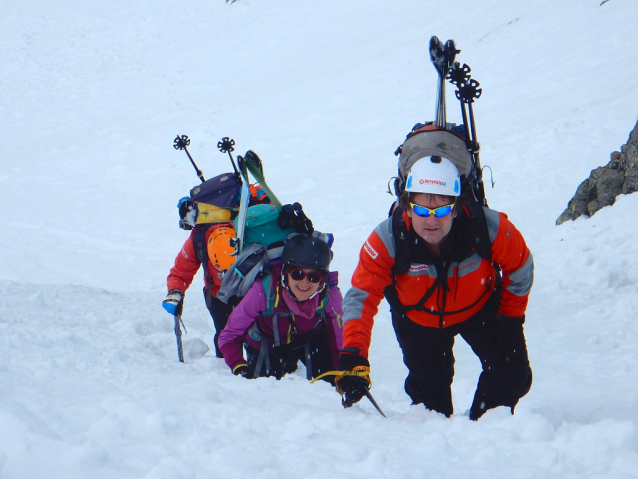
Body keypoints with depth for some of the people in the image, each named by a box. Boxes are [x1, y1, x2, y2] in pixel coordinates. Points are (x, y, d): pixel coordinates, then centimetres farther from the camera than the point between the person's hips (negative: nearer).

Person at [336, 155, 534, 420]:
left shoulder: (489, 227, -36)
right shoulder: (387, 240, -37)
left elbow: (520, 267, -15)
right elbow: (361, 296, -35)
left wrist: (511, 318, -8)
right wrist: (353, 355, -47)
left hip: (480, 309, 1)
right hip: (418, 319, -1)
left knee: (512, 377, -2)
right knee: (428, 388, 3)